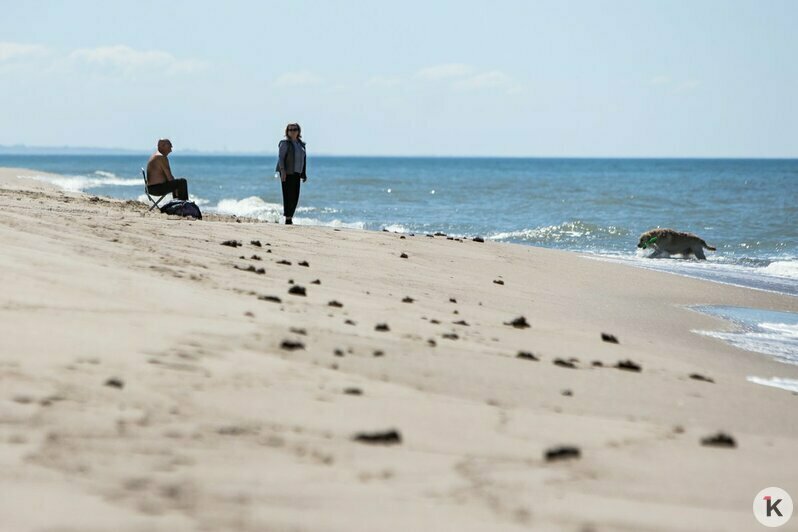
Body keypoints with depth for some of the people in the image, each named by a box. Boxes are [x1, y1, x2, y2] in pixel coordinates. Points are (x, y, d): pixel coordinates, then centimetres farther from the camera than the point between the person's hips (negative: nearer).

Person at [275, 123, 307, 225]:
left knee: (295, 197, 5)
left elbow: (303, 159, 20)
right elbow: (281, 158, -10)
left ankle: (290, 217, 14)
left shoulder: (301, 144, 16)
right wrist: (282, 171, -21)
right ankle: (288, 219, -9)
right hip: (287, 173, -7)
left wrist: (304, 174, 16)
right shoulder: (285, 143, -4)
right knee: (288, 195, -9)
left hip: (296, 173, 7)